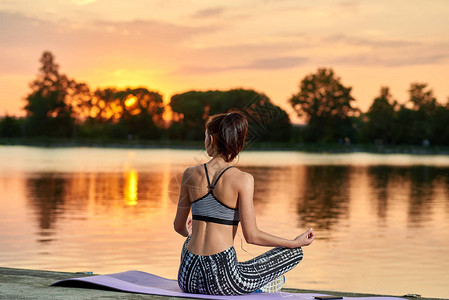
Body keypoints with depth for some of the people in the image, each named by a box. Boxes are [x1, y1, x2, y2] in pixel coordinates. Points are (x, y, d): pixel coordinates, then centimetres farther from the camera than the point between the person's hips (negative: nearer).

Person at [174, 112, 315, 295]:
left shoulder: (190, 174, 1)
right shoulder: (242, 180, -11)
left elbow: (179, 227, 11)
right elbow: (251, 235, -10)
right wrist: (296, 242, 2)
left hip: (187, 279, 4)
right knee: (295, 252, 10)